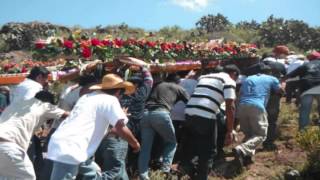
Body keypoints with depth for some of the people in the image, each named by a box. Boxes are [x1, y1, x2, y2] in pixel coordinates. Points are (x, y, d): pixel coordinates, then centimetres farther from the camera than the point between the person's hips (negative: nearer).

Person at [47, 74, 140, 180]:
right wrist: (135, 143, 7)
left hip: (61, 144, 10)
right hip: (69, 150, -9)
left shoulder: (88, 97, 23)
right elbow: (120, 128, -10)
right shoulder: (110, 100, -2)